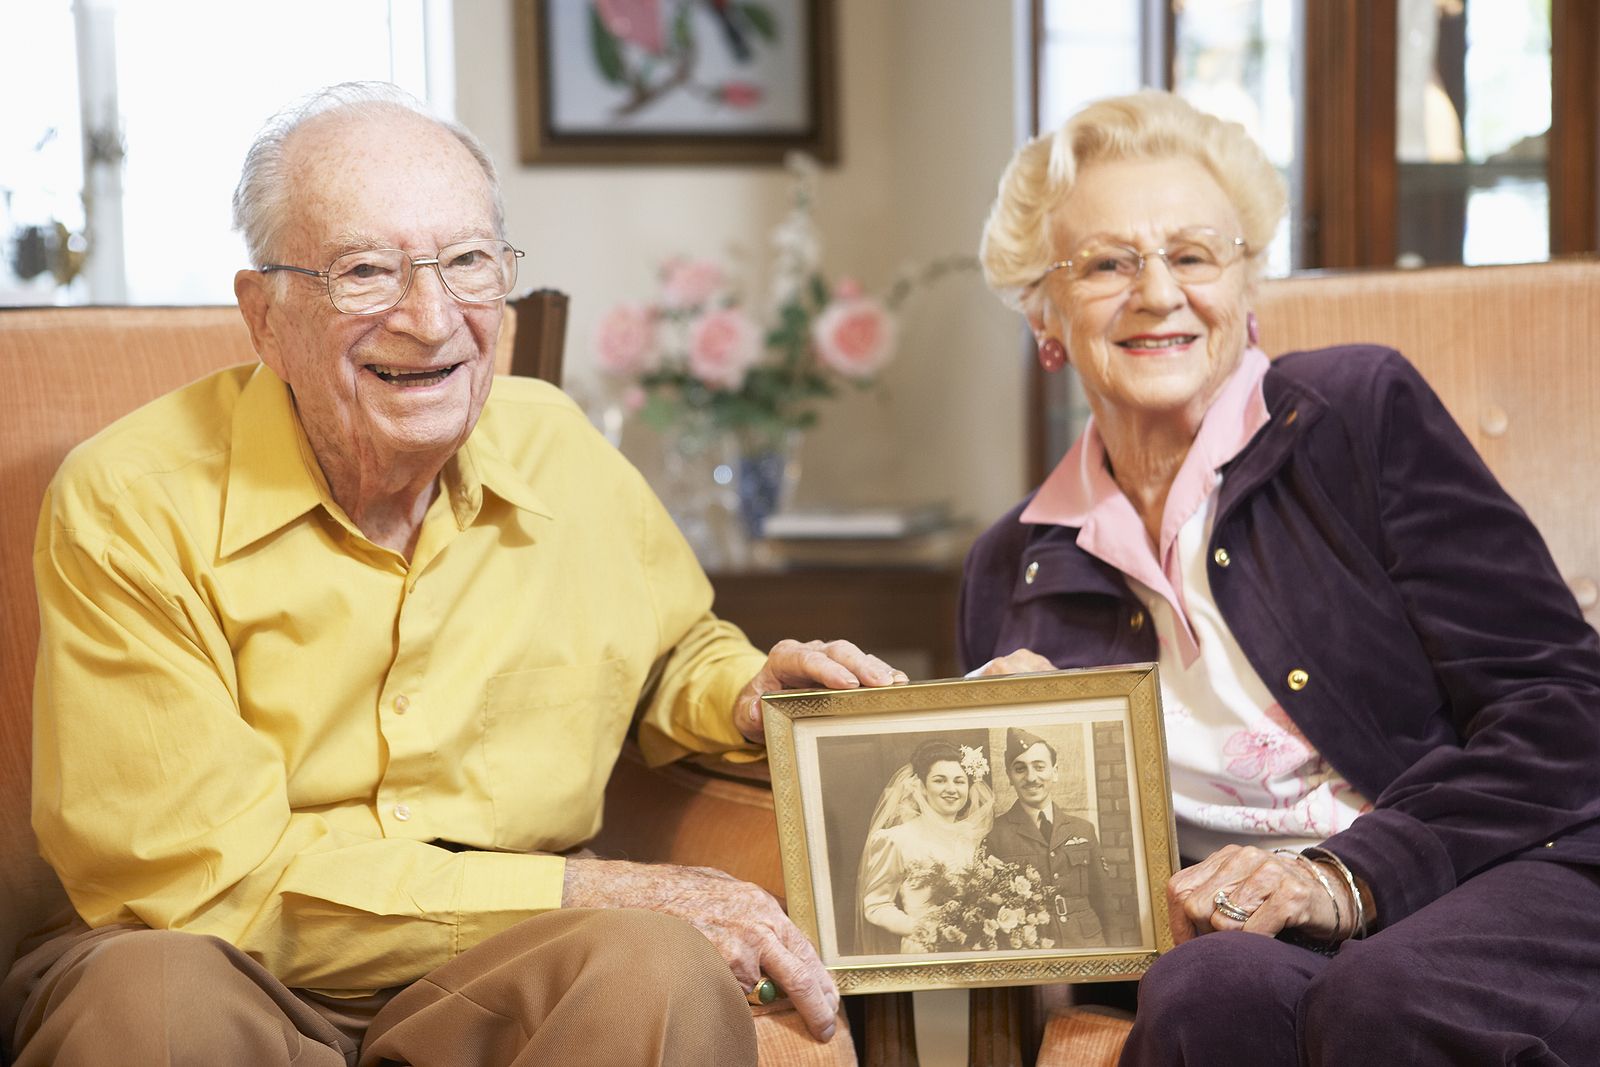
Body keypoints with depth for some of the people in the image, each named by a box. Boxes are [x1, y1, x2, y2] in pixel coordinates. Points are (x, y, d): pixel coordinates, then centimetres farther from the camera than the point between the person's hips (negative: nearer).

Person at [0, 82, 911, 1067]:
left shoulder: (561, 451, 5)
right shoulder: (129, 504, -11)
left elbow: (671, 651, 26)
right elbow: (209, 876, -16)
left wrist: (742, 696, 0)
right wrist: (585, 895, -19)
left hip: (500, 985, 3)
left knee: (663, 974, -31)